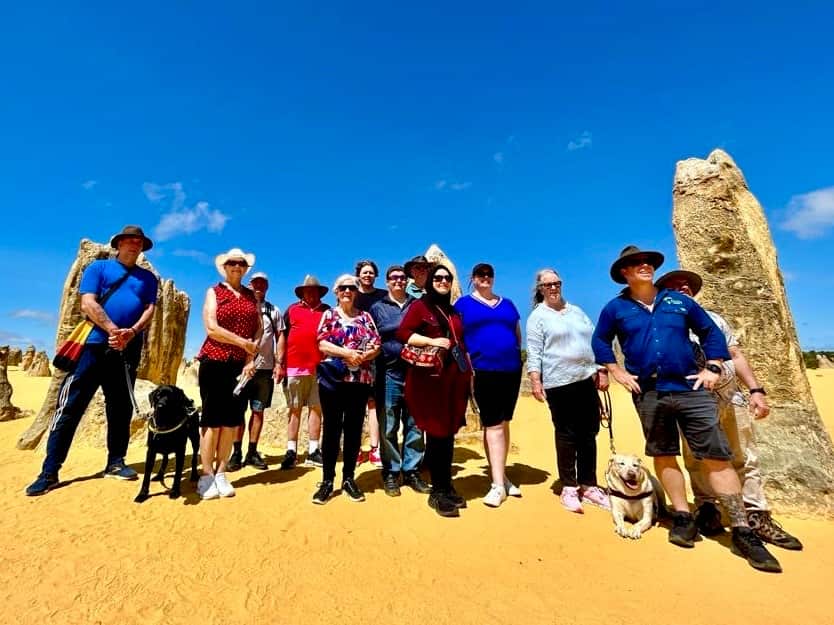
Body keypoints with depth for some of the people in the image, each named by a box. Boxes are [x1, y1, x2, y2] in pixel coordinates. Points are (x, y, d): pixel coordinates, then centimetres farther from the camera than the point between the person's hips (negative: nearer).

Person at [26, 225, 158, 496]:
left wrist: (132, 332, -15)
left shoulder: (148, 277, 14)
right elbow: (88, 303, -5)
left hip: (129, 351, 3)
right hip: (95, 345, -2)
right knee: (70, 407, -2)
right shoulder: (98, 267, 7)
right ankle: (50, 472, 6)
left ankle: (115, 462, 18)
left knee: (121, 408, 8)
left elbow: (150, 309, 4)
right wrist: (113, 331, -18)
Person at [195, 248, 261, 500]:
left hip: (242, 365, 3)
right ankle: (206, 476, 10)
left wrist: (251, 358, -6)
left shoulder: (251, 296, 14)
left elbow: (259, 329, 6)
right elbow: (212, 329, -9)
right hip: (215, 363, -3)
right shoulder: (214, 292, 4)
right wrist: (244, 343, -10)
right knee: (212, 419, 0)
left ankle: (221, 474, 15)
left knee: (232, 420, 5)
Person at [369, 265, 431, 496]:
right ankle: (391, 473, 19)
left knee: (415, 425, 7)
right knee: (388, 427, 5)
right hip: (389, 374, -1)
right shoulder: (378, 308, 10)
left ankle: (412, 471, 21)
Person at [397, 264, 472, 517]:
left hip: (456, 378, 6)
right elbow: (402, 333, -10)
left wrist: (468, 372, 16)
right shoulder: (419, 306, 1)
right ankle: (437, 491, 13)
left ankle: (447, 486, 24)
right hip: (431, 377, -6)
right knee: (436, 432, 0)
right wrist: (432, 341, -18)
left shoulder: (454, 312, 21)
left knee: (449, 433, 11)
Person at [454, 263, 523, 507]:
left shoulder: (507, 304, 17)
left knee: (503, 423, 12)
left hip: (512, 370, 5)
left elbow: (518, 335, 20)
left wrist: (516, 356, 8)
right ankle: (498, 485, 4)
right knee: (494, 426, -5)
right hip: (484, 372, -4)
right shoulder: (463, 304, 5)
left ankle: (500, 476, 25)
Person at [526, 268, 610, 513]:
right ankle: (569, 488, 14)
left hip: (586, 379, 5)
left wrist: (602, 370, 9)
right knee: (566, 436, 1)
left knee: (589, 434, 9)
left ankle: (589, 486, 22)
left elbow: (594, 341, 18)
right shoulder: (538, 316, 1)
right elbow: (534, 352, -6)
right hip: (559, 383, -5)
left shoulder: (576, 311, 17)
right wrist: (535, 381, -14)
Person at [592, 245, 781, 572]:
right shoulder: (615, 308, 2)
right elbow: (599, 341, 9)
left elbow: (710, 331, 14)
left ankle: (742, 531, 10)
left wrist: (713, 368, 4)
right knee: (664, 456, 9)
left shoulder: (678, 301, 8)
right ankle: (683, 518, 24)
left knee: (718, 456, -2)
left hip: (690, 388, 1)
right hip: (649, 394, 0)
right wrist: (618, 373, 1)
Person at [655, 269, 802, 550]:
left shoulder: (713, 317, 19)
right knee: (699, 460, 3)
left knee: (746, 459, 8)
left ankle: (758, 517, 17)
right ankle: (706, 509, 15)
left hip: (732, 396, 5)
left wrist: (756, 390, 5)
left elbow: (736, 355, 15)